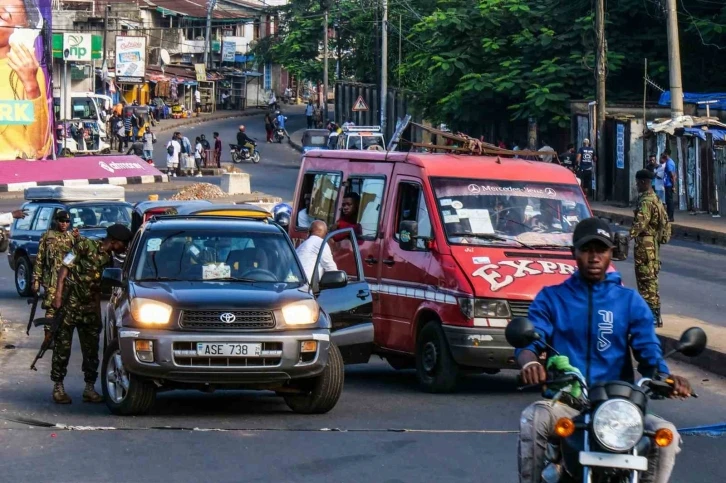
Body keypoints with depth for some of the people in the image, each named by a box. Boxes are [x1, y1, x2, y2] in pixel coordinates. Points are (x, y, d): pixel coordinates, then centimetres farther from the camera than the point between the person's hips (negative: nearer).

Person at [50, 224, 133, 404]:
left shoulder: (108, 260, 11)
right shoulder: (85, 246, -8)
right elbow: (65, 268, -9)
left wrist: (98, 313, 14)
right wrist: (58, 294, -16)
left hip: (89, 308, 6)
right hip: (69, 303, -6)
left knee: (91, 348, 3)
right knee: (63, 346, -2)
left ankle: (89, 388, 9)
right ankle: (58, 387, 4)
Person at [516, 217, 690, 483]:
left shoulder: (630, 301, 14)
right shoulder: (551, 298, 12)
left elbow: (648, 351, 4)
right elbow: (529, 339, -3)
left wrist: (666, 378, -20)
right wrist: (529, 361, -30)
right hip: (565, 403, -1)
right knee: (534, 419, -35)